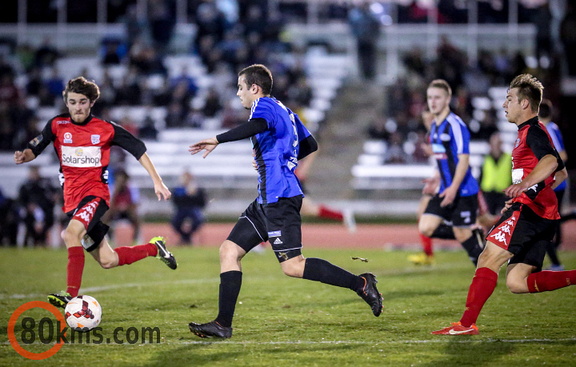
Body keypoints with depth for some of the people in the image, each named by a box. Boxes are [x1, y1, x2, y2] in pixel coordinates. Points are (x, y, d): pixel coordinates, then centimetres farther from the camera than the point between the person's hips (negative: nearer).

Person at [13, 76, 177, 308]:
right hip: (72, 200, 4)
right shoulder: (57, 125, 3)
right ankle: (154, 248, 35)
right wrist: (23, 156, -22)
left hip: (96, 194, -4)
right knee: (107, 261, 10)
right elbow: (35, 149, 2)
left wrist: (157, 182, 0)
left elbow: (138, 150, 3)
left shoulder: (105, 129, -3)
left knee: (72, 232, -34)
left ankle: (71, 295, -41)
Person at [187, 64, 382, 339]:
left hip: (279, 197, -10)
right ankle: (223, 324, 3)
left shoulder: (265, 105, -7)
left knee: (292, 266, -13)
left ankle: (359, 283, -9)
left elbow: (257, 125, -32)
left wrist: (218, 140, -29)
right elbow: (310, 145, 29)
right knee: (229, 250, 6)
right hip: (268, 200, 10)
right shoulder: (285, 111, 21)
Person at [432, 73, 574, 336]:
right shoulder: (530, 132, 26)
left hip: (529, 209, -10)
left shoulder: (533, 131, -6)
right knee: (517, 282, 3)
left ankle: (466, 324, -20)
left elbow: (551, 161, -27)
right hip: (543, 214, 10)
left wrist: (525, 184, -43)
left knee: (489, 258, -15)